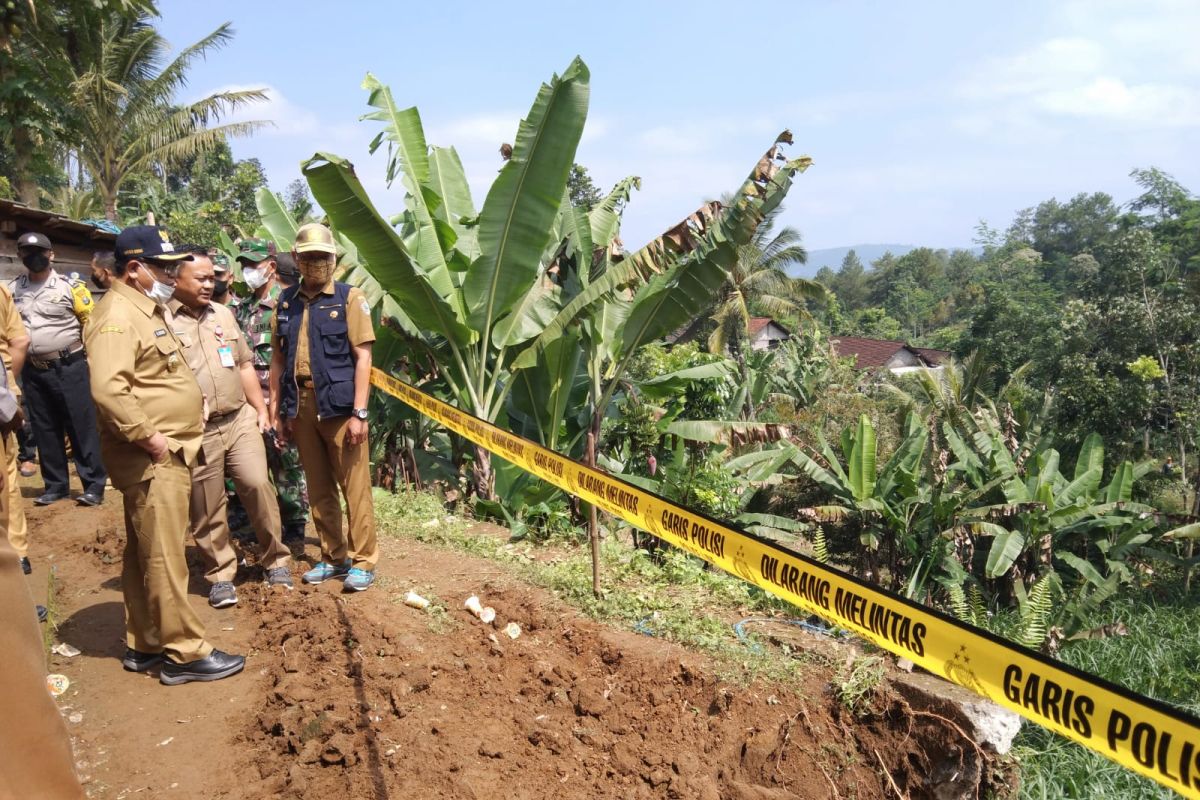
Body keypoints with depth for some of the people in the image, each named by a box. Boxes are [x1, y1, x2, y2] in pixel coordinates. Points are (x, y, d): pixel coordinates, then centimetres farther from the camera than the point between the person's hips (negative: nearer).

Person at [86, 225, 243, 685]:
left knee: (144, 555, 16)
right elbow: (107, 390, -29)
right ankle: (184, 653, 5)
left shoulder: (148, 308, 17)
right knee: (164, 557, -3)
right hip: (150, 459, -10)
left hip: (167, 455, 10)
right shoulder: (119, 315, -16)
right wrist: (148, 437, -22)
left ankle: (144, 646, 27)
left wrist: (174, 442, 18)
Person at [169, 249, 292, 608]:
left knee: (257, 484, -5)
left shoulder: (223, 314, 14)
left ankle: (275, 559, 12)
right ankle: (221, 575, 21)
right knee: (206, 509, 5)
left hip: (240, 419, 4)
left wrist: (261, 410, 14)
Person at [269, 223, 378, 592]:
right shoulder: (286, 302, 11)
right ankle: (333, 557, 24)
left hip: (338, 405, -4)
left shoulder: (350, 298, -2)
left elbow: (362, 357, -6)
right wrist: (276, 410, 10)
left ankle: (363, 561, 10)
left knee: (354, 487, 0)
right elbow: (278, 359, 14)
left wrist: (359, 413, -12)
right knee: (319, 488, 12)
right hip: (301, 406, 5)